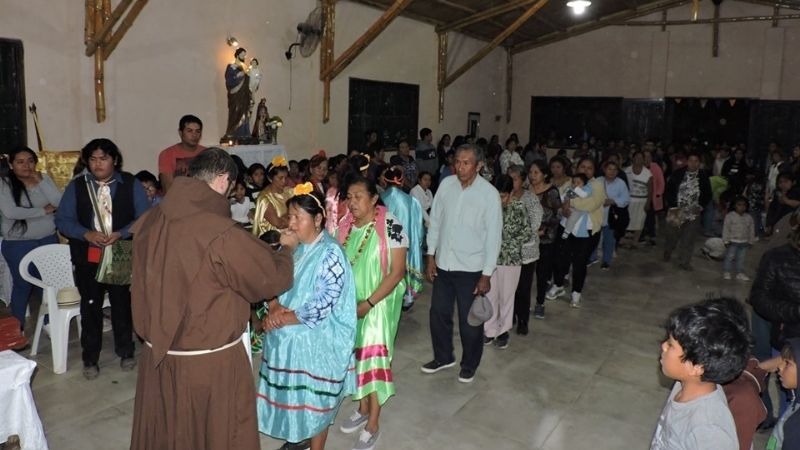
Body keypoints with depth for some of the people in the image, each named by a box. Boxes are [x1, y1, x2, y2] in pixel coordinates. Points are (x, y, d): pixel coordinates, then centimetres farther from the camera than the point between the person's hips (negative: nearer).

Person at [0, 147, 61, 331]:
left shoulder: (44, 179, 3)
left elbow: (59, 203, -8)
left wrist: (40, 182, -14)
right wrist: (44, 210, -14)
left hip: (49, 240, 3)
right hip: (18, 245, -3)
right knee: (23, 285, 5)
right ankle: (17, 329, 22)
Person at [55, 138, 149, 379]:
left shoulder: (131, 184, 0)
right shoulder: (76, 186, 4)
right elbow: (63, 219, 2)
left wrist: (120, 234, -19)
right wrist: (87, 234, -16)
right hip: (88, 258, 1)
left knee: (123, 305, 10)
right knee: (90, 308, 9)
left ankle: (125, 352, 29)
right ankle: (90, 359, 24)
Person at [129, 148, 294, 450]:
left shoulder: (149, 222, -6)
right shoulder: (221, 233, -26)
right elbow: (274, 277, -13)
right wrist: (285, 249, 6)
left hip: (157, 352, 6)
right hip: (210, 360, -6)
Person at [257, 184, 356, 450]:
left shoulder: (330, 254, -17)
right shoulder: (290, 247, 4)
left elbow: (323, 304, -21)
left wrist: (284, 319, -17)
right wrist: (274, 308, -16)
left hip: (315, 341, -6)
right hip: (283, 338, 7)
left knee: (314, 397, 9)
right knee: (292, 393, 20)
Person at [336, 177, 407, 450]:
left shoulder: (391, 226, -16)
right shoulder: (344, 226, 0)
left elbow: (397, 272, -17)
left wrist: (368, 303, -20)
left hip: (379, 304, -5)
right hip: (349, 303, 5)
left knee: (374, 356, -2)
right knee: (357, 354, 14)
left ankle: (373, 425, 11)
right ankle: (363, 408, 33)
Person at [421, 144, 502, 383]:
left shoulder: (489, 193, -14)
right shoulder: (446, 184, -3)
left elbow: (493, 235, -11)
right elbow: (435, 221, 5)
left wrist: (486, 274, -10)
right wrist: (431, 256, 5)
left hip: (471, 268, -4)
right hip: (443, 264, 4)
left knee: (470, 321, 9)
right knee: (438, 313, 16)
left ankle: (469, 365, 32)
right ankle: (443, 357, 39)